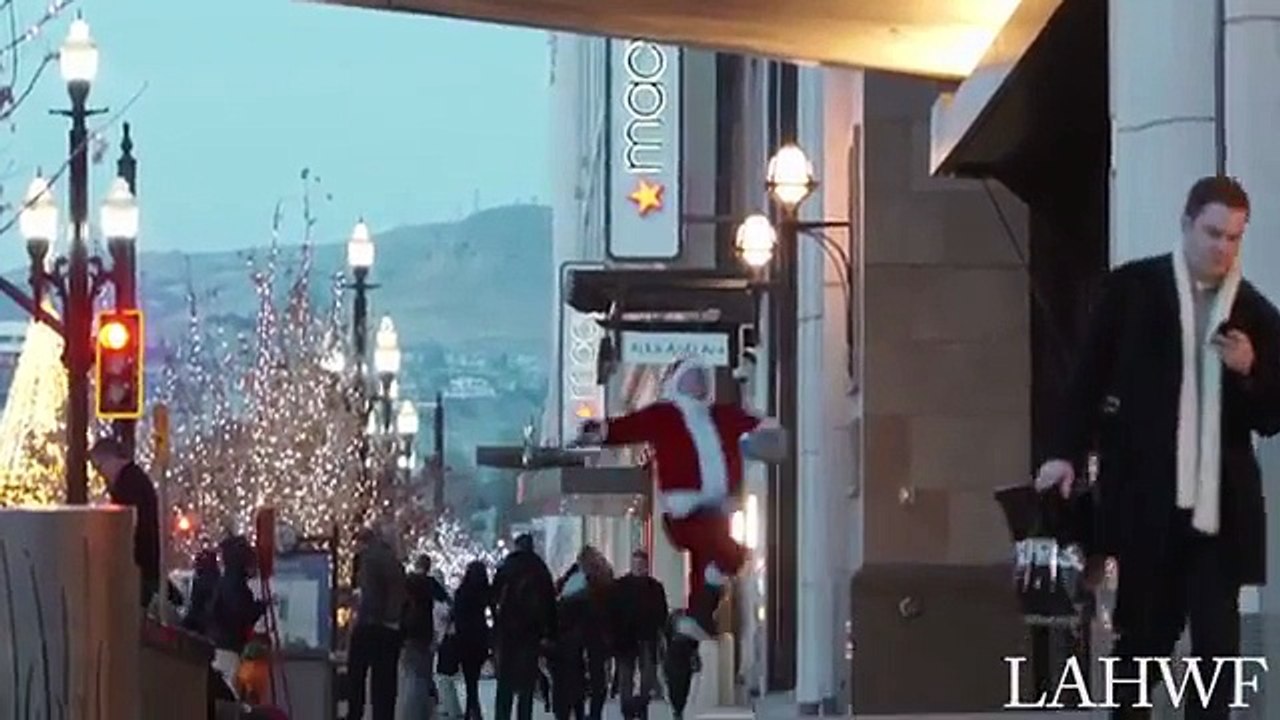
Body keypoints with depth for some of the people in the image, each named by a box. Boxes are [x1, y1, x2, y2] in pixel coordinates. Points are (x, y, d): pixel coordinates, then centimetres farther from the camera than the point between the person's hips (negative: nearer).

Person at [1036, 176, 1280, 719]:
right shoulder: (1134, 286, 3)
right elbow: (1092, 374, 6)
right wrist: (1066, 452, -3)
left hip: (1219, 505, 1)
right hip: (1145, 496, -1)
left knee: (1216, 643, -2)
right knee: (1142, 634, 9)